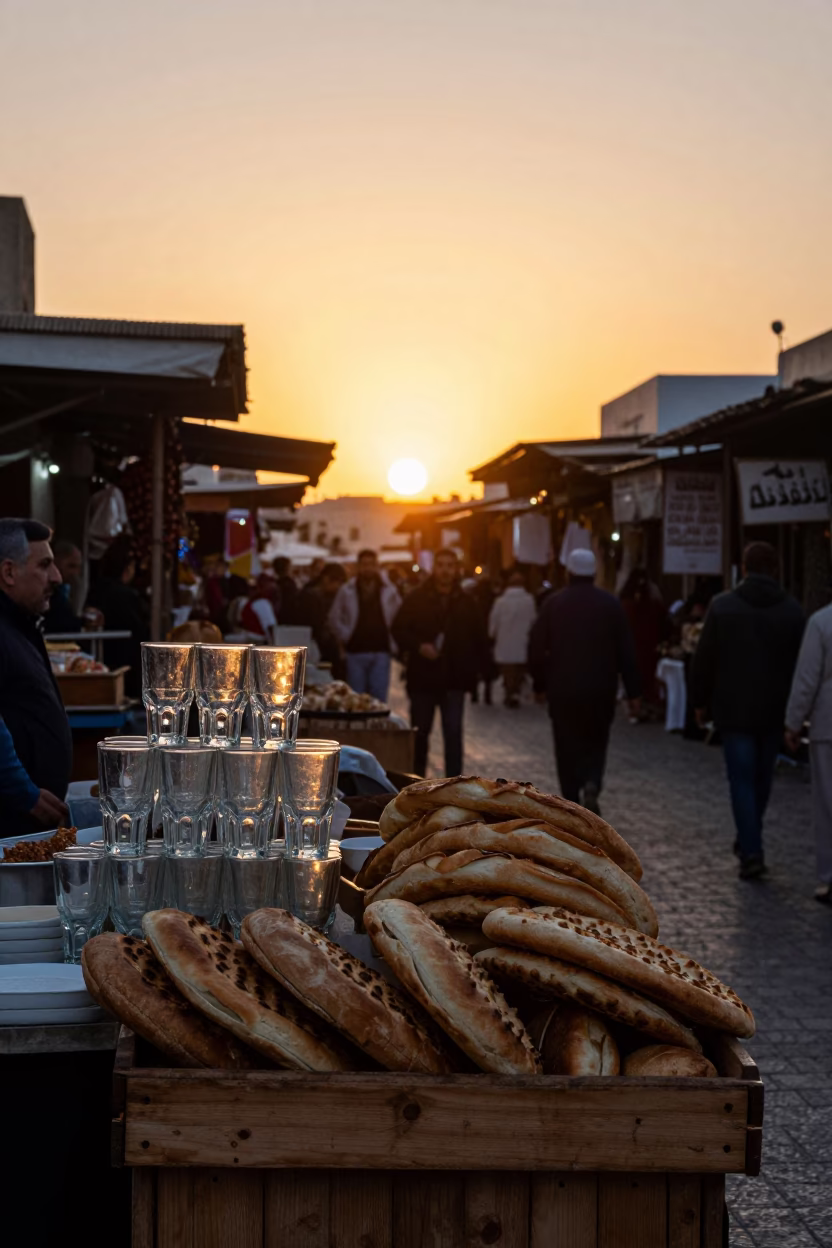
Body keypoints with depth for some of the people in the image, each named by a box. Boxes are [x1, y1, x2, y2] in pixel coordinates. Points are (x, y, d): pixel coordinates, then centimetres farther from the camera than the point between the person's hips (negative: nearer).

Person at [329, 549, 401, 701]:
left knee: (379, 699, 0)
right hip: (355, 652, 0)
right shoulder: (346, 591, 2)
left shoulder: (389, 592, 3)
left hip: (381, 651, 0)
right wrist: (345, 636, 2)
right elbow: (334, 619, 9)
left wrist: (392, 635, 4)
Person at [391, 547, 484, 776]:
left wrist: (471, 668, 4)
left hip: (454, 678, 0)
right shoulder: (416, 598, 0)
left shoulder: (466, 602, 5)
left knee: (453, 732, -7)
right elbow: (399, 629, 1)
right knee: (420, 731, 10)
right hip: (422, 676, 0)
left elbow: (477, 639, 12)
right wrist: (418, 646, -15)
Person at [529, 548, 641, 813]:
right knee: (595, 744, 15)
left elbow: (536, 649, -1)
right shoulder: (610, 604, -1)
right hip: (601, 691, 1)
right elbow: (626, 652, -1)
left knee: (568, 749, 8)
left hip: (562, 691, -1)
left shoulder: (553, 603, -2)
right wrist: (633, 692, 3)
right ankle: (591, 786, -12)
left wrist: (540, 684, 11)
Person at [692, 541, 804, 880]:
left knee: (742, 779, 1)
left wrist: (701, 702, 7)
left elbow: (704, 660, -3)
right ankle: (748, 841, 30)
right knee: (762, 777, 17)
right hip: (774, 710, 2)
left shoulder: (722, 606, -6)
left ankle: (751, 852, -8)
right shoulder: (792, 610, -2)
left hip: (733, 709, -2)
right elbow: (800, 662, 0)